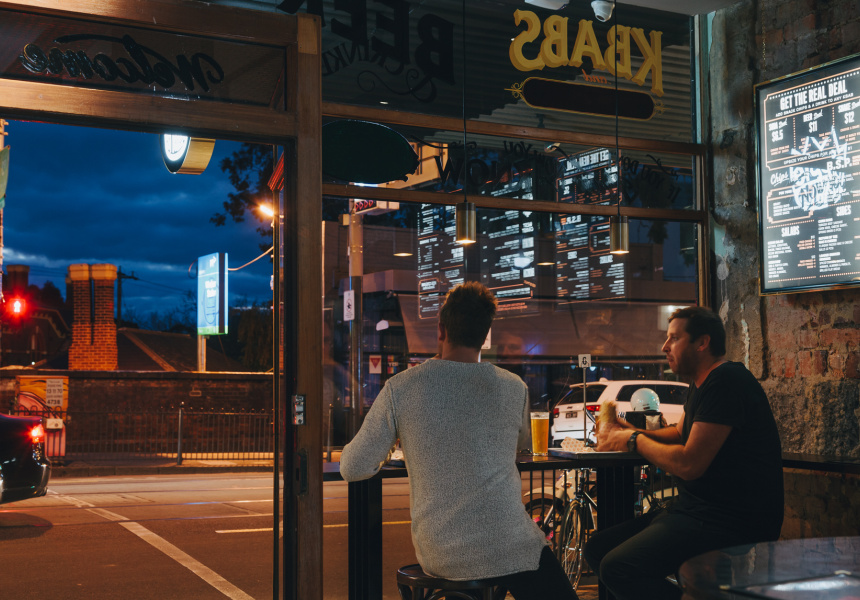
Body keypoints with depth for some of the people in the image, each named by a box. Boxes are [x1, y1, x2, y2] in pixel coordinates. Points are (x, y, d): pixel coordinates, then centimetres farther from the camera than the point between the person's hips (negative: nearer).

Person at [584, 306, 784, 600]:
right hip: (696, 508, 11)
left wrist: (634, 440, -5)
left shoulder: (726, 382, -17)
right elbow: (681, 433, 31)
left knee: (617, 567, -27)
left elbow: (689, 464, -22)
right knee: (597, 548, 6)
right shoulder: (702, 384, 17)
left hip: (732, 523, -11)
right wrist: (632, 432, 12)